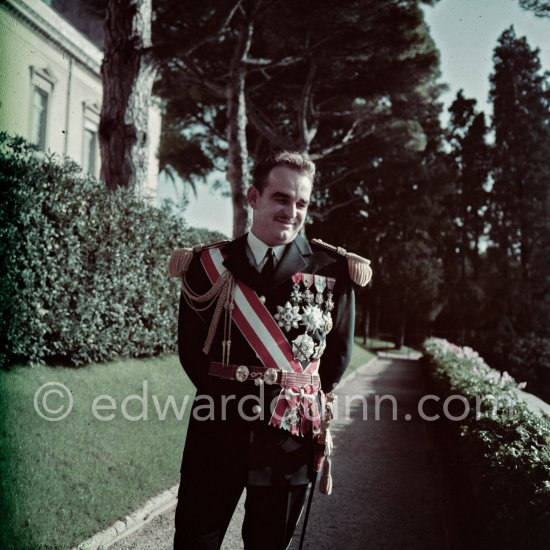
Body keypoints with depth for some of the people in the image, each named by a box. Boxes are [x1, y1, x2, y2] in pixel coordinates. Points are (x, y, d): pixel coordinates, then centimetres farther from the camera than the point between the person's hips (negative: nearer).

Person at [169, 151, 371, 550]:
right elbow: (190, 345, 8)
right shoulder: (208, 264, 0)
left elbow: (340, 351, 7)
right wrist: (224, 390, 3)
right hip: (218, 426, 1)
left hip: (290, 430, 0)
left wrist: (300, 398, 5)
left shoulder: (332, 271, -2)